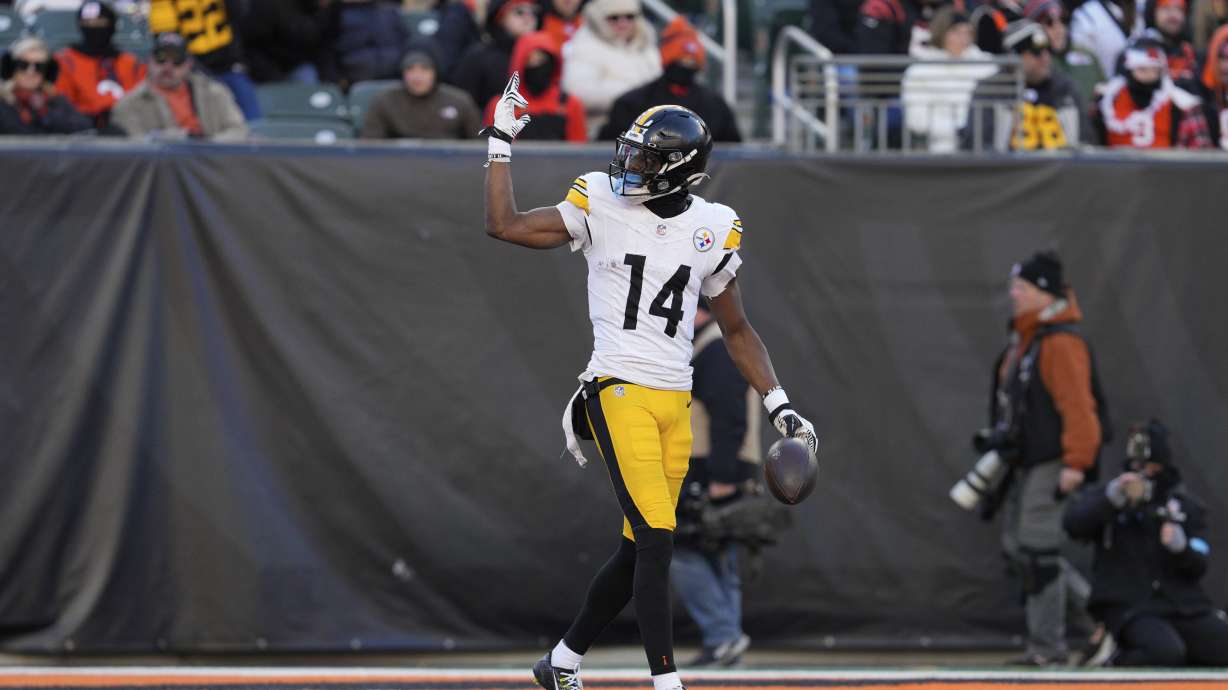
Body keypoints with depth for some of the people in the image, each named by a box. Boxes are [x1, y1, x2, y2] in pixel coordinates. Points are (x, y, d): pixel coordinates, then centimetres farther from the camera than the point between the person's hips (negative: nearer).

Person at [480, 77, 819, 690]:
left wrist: (780, 408, 8)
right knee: (655, 541, -15)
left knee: (639, 549, 8)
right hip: (618, 392, -4)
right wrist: (500, 143, -1)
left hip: (676, 403, 4)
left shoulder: (711, 229, 7)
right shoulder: (601, 206, -1)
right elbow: (503, 225, -1)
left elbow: (737, 332, 15)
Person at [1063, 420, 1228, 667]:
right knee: (1165, 652, -33)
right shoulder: (1104, 496, 7)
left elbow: (1198, 568, 5)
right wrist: (1112, 496, -26)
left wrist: (1180, 547, -18)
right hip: (1126, 606, -4)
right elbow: (1072, 523, -13)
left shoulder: (1187, 505, 14)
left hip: (1184, 607, 4)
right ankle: (1119, 660, -2)